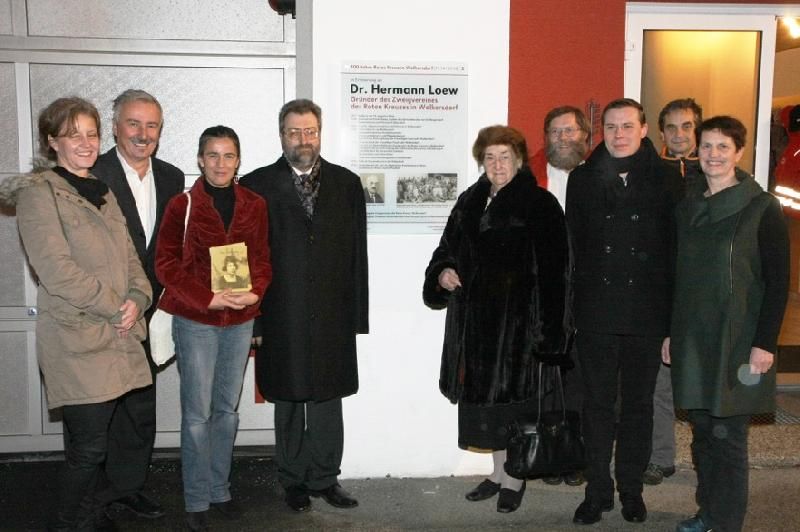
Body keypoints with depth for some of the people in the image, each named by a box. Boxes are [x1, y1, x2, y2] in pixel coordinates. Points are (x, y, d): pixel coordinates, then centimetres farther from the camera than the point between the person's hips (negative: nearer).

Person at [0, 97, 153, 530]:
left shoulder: (103, 193, 18)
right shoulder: (38, 193, -6)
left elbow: (129, 257, 15)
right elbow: (56, 270, -15)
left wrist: (137, 299, -4)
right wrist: (115, 307, -13)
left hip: (119, 335, 7)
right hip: (77, 338, -7)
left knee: (96, 441, 14)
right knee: (89, 446, -3)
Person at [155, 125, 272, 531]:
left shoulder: (254, 205, 4)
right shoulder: (182, 205, -5)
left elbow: (263, 258, 9)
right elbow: (166, 263, -6)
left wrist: (255, 292, -11)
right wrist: (208, 299, -16)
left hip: (240, 319, 3)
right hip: (195, 320, -3)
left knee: (228, 409, 13)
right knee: (198, 413, 2)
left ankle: (220, 489, 27)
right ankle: (197, 499, 16)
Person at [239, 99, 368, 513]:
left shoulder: (346, 183, 6)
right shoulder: (256, 185, 1)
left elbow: (357, 254, 5)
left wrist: (357, 315, 1)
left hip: (332, 316, 1)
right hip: (281, 319, -1)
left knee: (328, 401, 9)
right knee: (288, 404, 10)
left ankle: (325, 478, 25)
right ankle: (294, 481, 26)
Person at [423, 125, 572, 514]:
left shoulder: (540, 205, -7)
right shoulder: (470, 202, 10)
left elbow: (553, 271, -11)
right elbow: (448, 249, 19)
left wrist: (546, 330, -17)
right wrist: (442, 273, -4)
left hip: (518, 317, -5)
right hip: (476, 317, 6)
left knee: (513, 397, 2)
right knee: (485, 395, 12)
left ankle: (514, 478, 19)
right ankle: (499, 472, 28)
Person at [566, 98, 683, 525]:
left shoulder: (665, 179, 1)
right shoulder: (582, 179, 5)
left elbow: (677, 249, -1)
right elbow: (572, 245, 4)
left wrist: (673, 316, -6)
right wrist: (571, 307, -1)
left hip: (646, 314, 0)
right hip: (595, 314, 1)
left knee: (638, 404, 12)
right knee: (598, 404, 9)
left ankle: (631, 489, 28)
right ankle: (598, 490, 22)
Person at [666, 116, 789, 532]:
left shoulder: (762, 209, -6)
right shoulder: (687, 209, 10)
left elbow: (778, 281, -8)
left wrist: (765, 343, -13)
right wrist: (671, 333, 14)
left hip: (737, 343, -5)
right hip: (692, 341, 5)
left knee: (727, 436, -1)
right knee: (702, 431, 12)